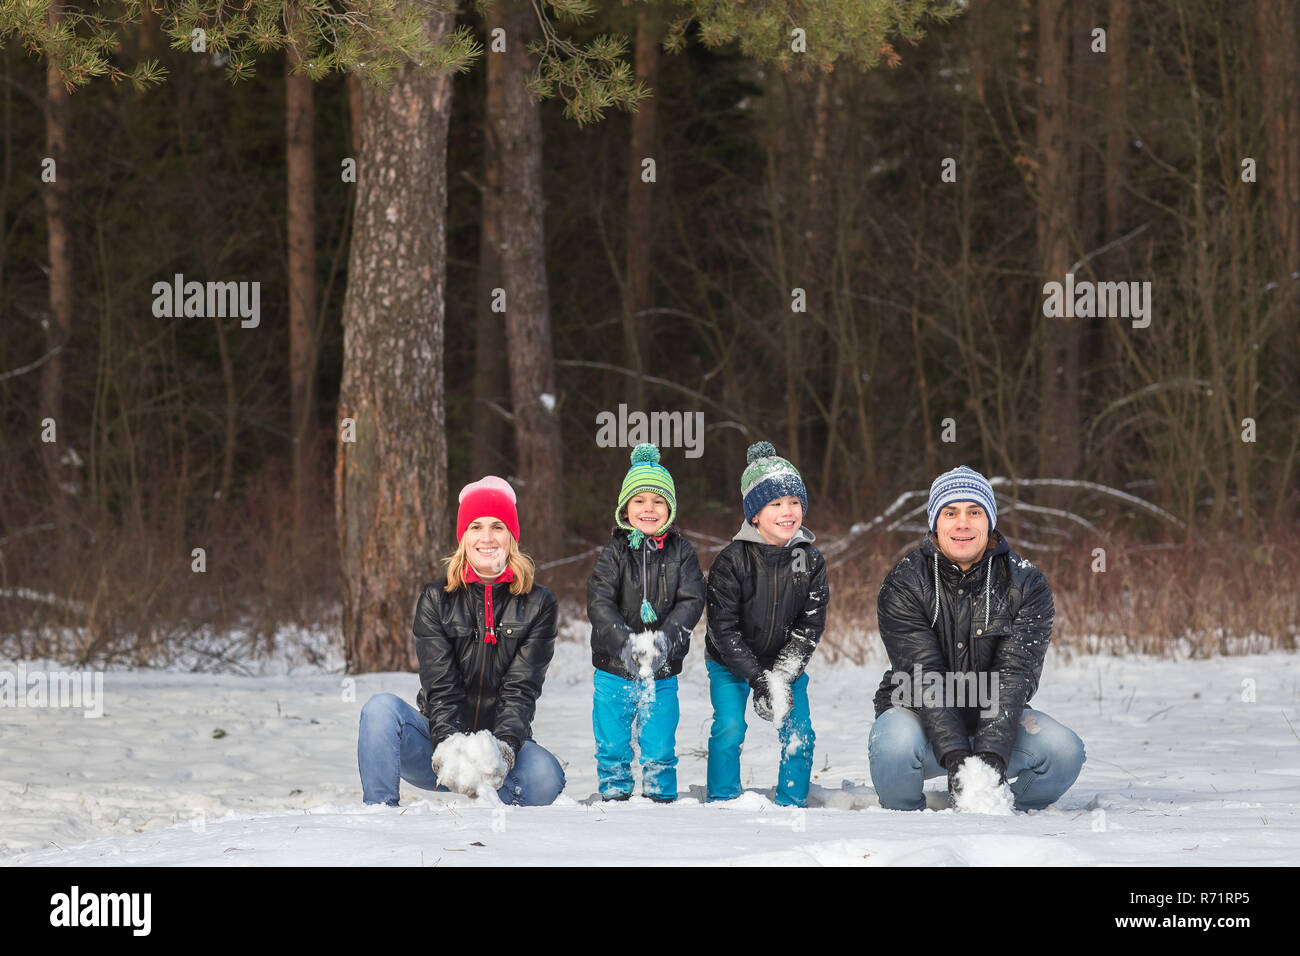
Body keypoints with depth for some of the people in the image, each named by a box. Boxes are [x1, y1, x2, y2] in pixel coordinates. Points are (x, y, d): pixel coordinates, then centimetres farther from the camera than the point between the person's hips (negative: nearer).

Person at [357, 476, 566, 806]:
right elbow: (440, 686, -11)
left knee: (546, 778, -34)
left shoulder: (537, 604, 1)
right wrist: (449, 745, -31)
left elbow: (522, 689, -9)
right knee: (382, 707, -28)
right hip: (439, 743, 1)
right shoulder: (436, 599, 0)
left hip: (503, 740, -1)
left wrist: (503, 748, -29)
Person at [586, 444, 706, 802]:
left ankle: (661, 798, 19)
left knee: (660, 750, 6)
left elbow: (691, 601, -8)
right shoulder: (614, 552, -4)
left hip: (662, 672, 0)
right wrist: (626, 641, -29)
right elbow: (599, 604, -14)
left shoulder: (681, 553, 0)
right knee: (612, 746, 8)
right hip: (613, 668, 0)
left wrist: (665, 639, -25)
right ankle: (614, 796, 22)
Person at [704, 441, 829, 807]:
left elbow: (810, 625, -8)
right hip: (730, 663, -3)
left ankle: (791, 804, 9)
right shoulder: (732, 561, -20)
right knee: (729, 728, -15)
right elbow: (722, 627, -19)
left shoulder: (810, 560, -9)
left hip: (787, 662, 3)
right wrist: (756, 678, -24)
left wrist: (782, 677, -19)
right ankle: (723, 803, -1)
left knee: (798, 732, -6)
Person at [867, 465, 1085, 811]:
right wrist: (955, 756, -35)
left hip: (995, 718, 2)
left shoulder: (1027, 584, -7)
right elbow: (924, 677, -22)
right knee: (896, 745, -36)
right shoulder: (903, 584, -12)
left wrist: (991, 754, -33)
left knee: (1064, 750, -25)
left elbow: (1014, 675, -18)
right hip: (917, 711, -2)